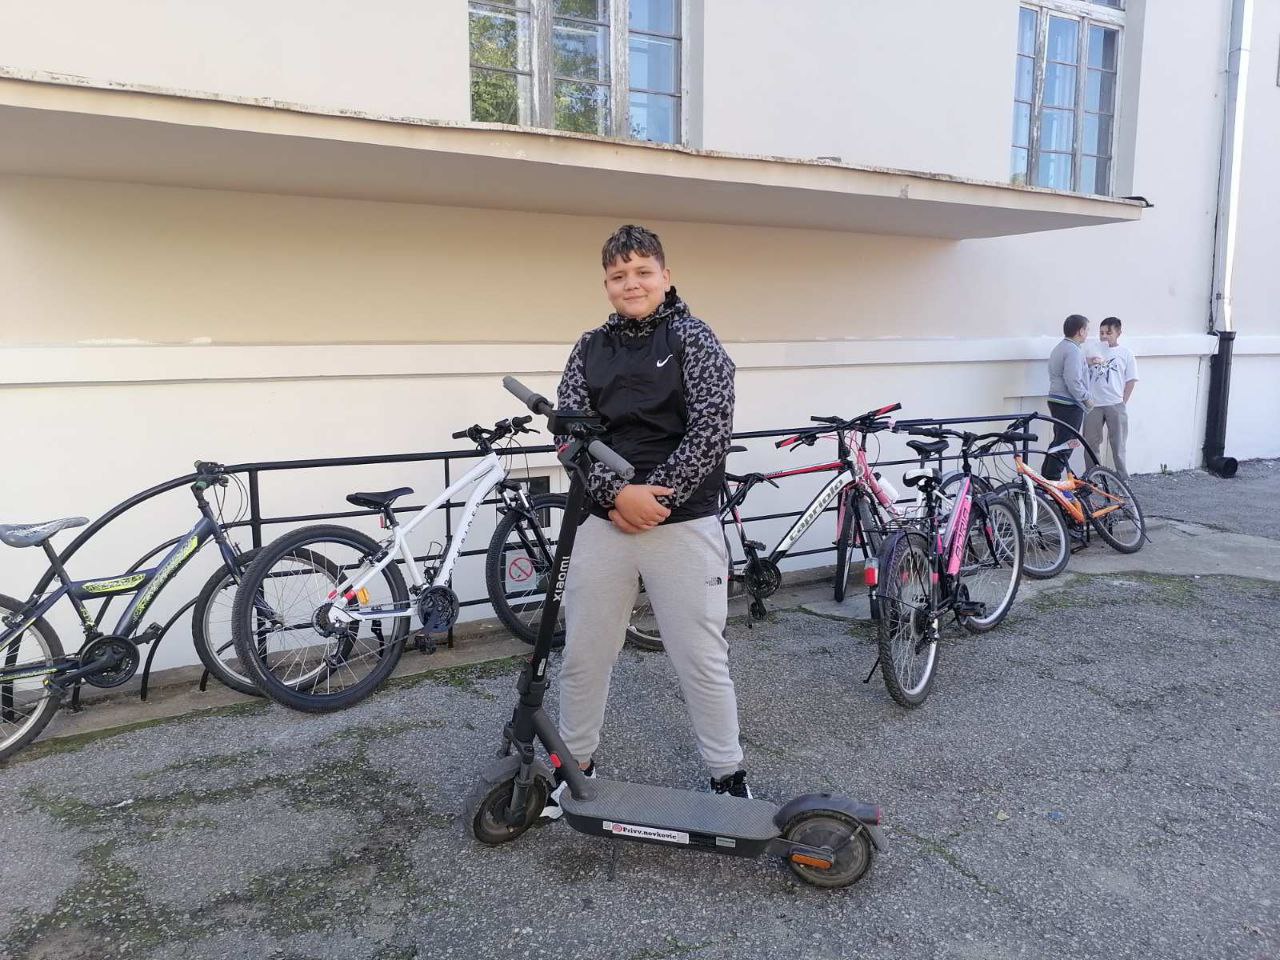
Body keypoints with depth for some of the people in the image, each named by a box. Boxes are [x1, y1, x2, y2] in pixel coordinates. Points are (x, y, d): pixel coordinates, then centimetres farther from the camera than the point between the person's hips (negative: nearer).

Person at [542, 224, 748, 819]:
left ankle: (728, 774, 25)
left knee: (702, 660, 5)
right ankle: (576, 763, 33)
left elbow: (711, 429, -10)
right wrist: (617, 494, -14)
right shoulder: (590, 349, 9)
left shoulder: (693, 339, -2)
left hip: (683, 525, -3)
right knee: (583, 654, 12)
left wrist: (655, 497, -13)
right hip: (603, 522, 4)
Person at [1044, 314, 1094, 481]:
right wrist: (1086, 399, -12)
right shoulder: (1073, 350, -17)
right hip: (1070, 405, -10)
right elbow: (1073, 381, -24)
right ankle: (1052, 482, -3)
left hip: (1056, 400, 10)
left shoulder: (1059, 348, 16)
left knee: (1058, 442, 16)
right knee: (1064, 445, -5)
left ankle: (1046, 479, 19)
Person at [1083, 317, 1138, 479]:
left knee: (1118, 442, 5)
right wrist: (1089, 362, -13)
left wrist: (1123, 401, -1)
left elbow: (1131, 380, 4)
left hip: (1115, 405, -1)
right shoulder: (1092, 350, 6)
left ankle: (1123, 477, 13)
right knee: (1091, 442, 6)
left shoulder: (1125, 353, 4)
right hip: (1093, 404, 1)